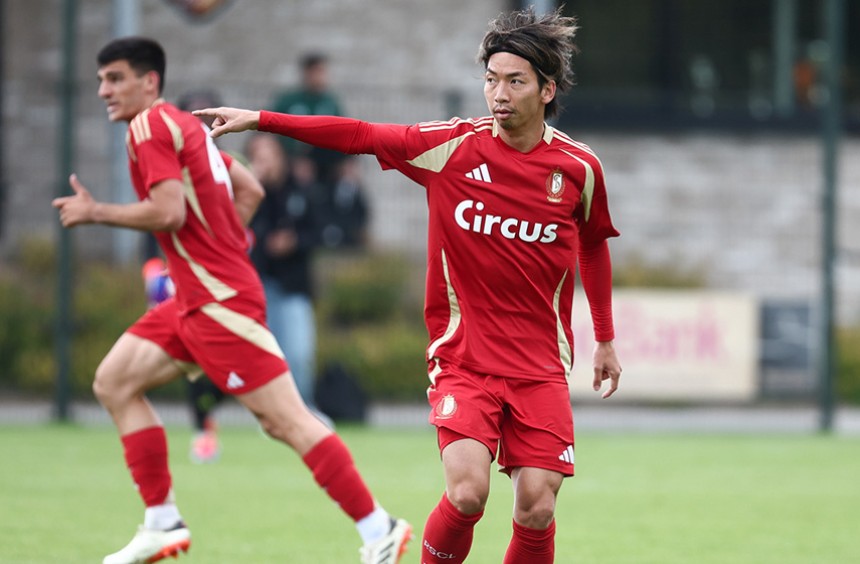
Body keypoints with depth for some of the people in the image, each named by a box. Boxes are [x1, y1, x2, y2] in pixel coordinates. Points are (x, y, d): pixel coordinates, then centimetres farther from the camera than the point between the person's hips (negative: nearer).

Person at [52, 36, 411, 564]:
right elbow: (251, 188, 21)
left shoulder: (151, 126, -11)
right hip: (195, 298, 10)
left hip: (220, 302, -10)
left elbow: (168, 212, -22)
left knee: (285, 418, -10)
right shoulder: (184, 125, 17)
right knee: (114, 382, 9)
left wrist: (95, 212, -10)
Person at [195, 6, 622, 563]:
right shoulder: (453, 146, -5)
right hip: (464, 359, -1)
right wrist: (259, 119, -6)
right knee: (467, 492, -21)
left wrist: (606, 339, 23)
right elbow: (360, 136, -2)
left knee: (536, 509, -9)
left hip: (540, 369, 1)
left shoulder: (579, 168, 0)